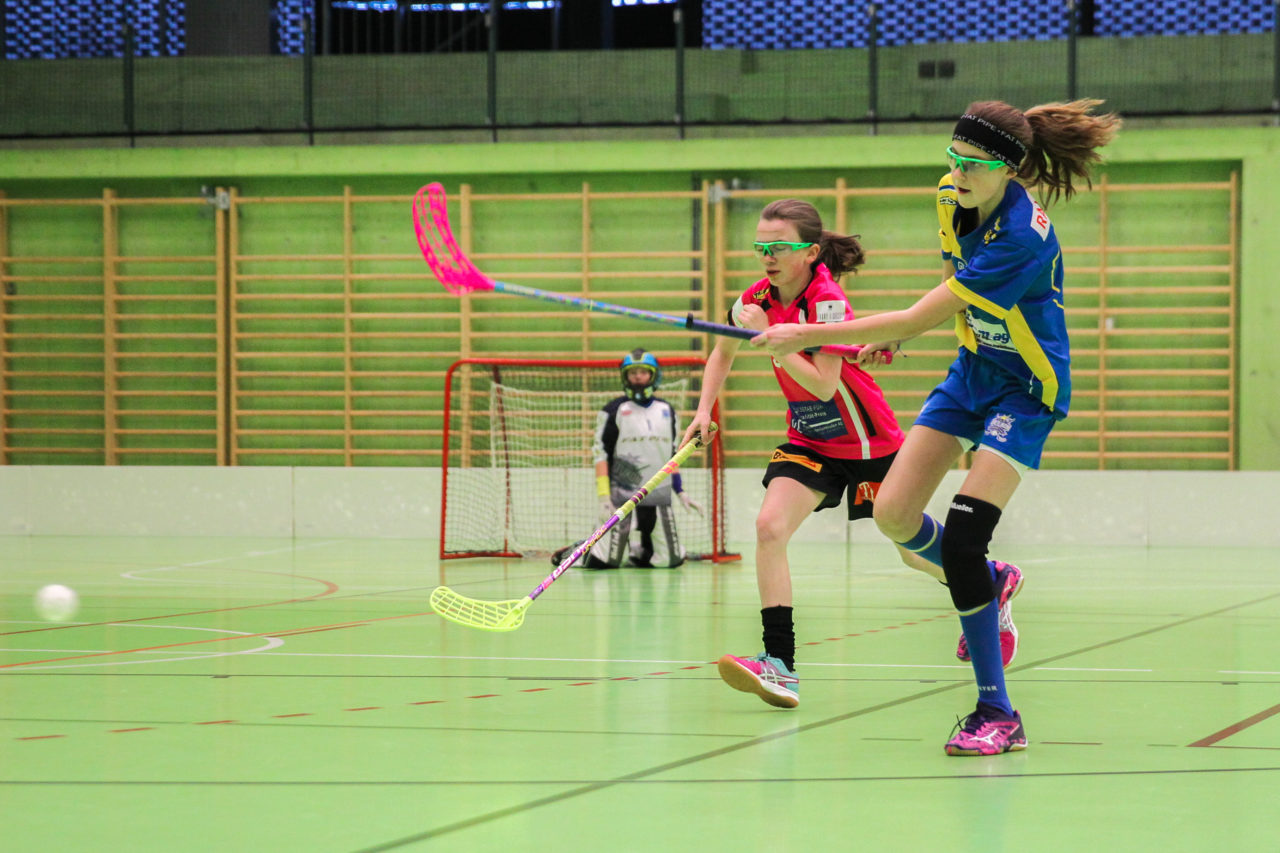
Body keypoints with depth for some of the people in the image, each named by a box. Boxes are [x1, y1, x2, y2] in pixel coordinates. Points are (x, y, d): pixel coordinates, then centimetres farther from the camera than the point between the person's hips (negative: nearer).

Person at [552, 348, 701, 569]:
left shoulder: (667, 411, 12)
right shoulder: (614, 410, -3)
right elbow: (601, 454, -6)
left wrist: (681, 492, 14)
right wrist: (603, 496, -15)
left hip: (659, 498, 5)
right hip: (622, 496, -5)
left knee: (670, 559, -2)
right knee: (607, 560, -12)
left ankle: (636, 552, 25)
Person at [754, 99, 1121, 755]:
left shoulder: (1022, 238, -32)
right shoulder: (954, 196, -7)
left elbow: (917, 319, -29)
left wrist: (811, 335, -25)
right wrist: (890, 332, 11)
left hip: (1025, 388, -8)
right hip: (972, 371, 8)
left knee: (960, 540, -18)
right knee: (893, 515, -2)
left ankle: (997, 714, -9)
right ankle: (984, 586, 29)